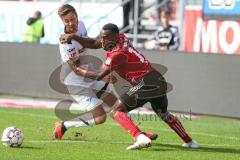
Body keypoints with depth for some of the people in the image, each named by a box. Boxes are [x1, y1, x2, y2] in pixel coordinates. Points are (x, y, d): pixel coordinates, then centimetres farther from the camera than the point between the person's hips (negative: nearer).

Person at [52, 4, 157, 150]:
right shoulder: (66, 44, -30)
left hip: (91, 76, 8)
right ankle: (63, 126, 4)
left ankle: (139, 134, 17)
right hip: (78, 84, -8)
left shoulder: (80, 25, -4)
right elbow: (76, 70, -29)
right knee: (100, 117, -11)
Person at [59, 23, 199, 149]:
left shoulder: (118, 54, -15)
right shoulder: (121, 38, 7)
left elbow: (99, 76, -6)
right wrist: (73, 37, 8)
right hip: (160, 82, 9)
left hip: (146, 83, -9)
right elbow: (93, 44, 16)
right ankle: (189, 141, 41)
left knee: (116, 111, -7)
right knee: (164, 114, 32)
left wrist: (80, 72, 4)